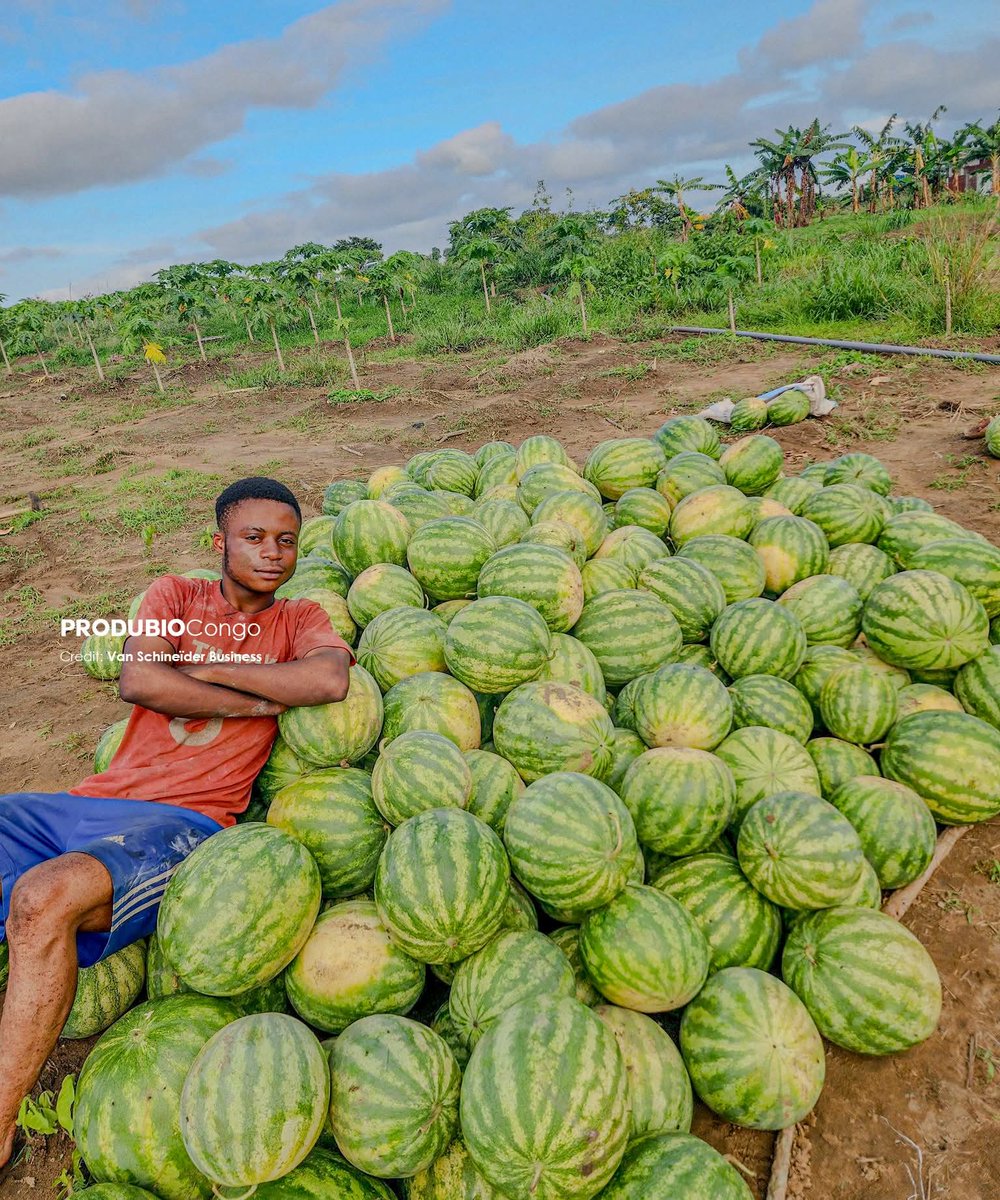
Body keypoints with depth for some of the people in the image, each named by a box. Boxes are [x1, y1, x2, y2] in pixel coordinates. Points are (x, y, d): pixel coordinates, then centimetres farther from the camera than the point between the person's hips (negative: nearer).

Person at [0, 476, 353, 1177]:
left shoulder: (299, 619, 11)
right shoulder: (175, 595, 16)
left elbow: (330, 680, -13)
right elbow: (137, 679, -5)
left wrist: (214, 664, -6)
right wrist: (258, 701, -5)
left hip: (185, 823, -4)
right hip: (94, 802, 4)